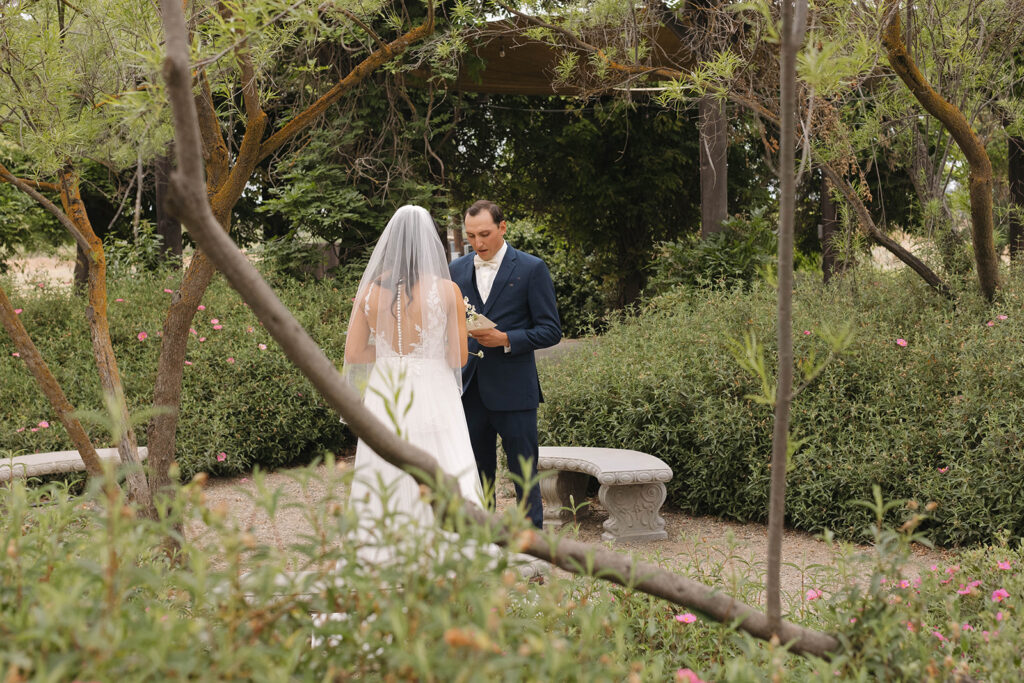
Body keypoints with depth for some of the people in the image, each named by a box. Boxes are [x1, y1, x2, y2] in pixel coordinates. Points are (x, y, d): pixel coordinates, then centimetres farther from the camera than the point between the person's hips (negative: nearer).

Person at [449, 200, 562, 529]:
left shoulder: (531, 269, -3)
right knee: (476, 475, 11)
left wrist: (505, 339, -17)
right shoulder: (457, 270, 10)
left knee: (524, 476, 1)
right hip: (469, 389, 4)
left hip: (513, 391, -4)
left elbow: (550, 331, -5)